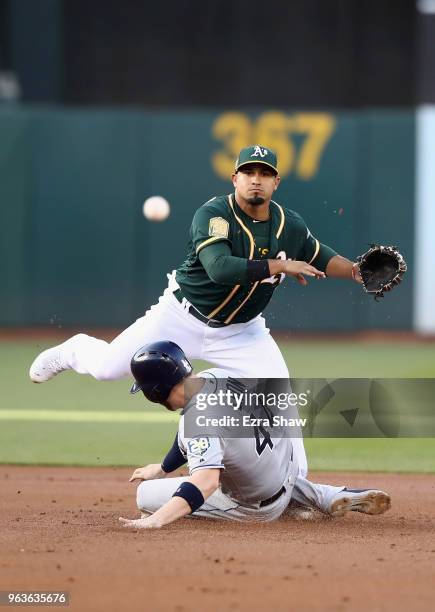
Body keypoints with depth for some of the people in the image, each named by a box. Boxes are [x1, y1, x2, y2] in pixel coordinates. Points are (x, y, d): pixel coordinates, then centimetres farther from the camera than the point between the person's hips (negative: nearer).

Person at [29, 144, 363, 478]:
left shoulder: (291, 226, -8)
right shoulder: (213, 215, -25)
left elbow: (319, 257, 11)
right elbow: (220, 268, -40)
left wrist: (355, 270, -7)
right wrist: (281, 266, -38)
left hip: (242, 332, 3)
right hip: (183, 318, -3)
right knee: (107, 366, 0)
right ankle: (76, 351, 37)